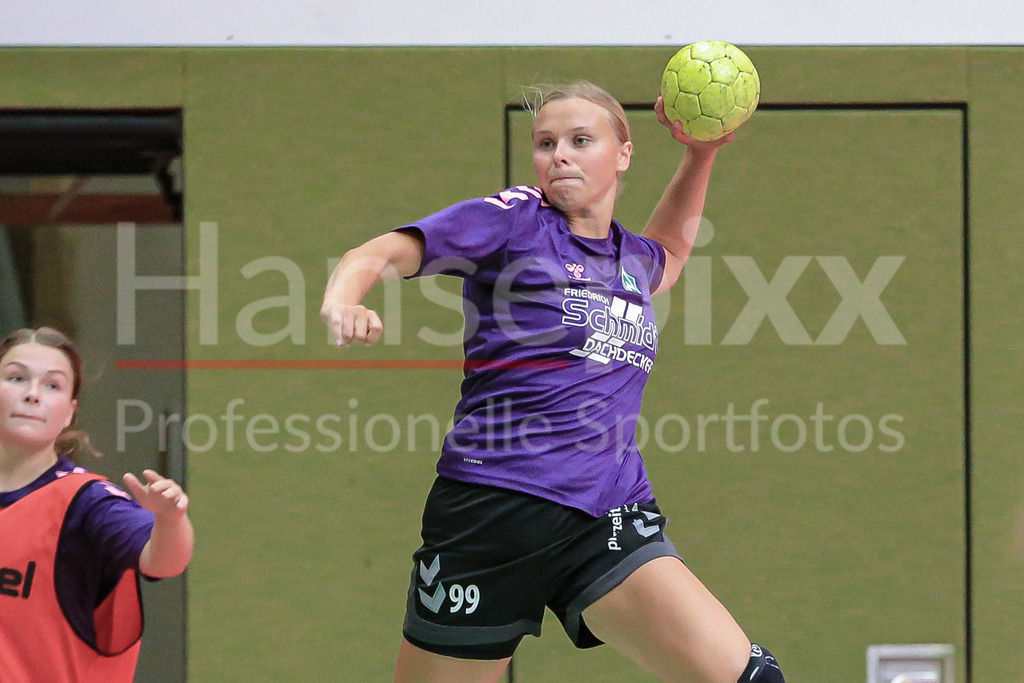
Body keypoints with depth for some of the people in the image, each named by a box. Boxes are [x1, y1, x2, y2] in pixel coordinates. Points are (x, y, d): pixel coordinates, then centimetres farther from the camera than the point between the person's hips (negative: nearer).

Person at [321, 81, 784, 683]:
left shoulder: (632, 257, 17)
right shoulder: (515, 220, 1)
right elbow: (382, 254, -9)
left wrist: (701, 155, 31)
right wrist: (342, 300, -30)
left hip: (611, 519, 4)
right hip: (494, 511, -4)